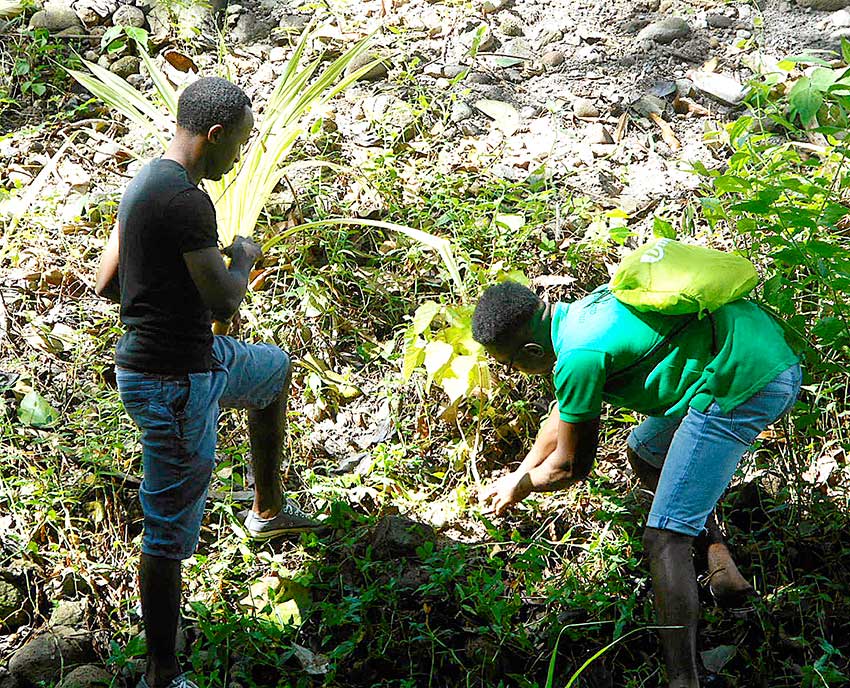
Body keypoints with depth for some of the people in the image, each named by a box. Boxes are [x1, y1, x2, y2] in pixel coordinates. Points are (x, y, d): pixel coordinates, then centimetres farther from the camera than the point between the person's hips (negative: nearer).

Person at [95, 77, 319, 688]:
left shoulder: (146, 183, 7)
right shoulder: (184, 199, -25)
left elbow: (107, 284, 13)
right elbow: (225, 301, -23)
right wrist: (243, 258, -4)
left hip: (198, 356, 10)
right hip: (174, 384, -10)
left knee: (277, 369, 34)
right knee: (170, 534, 1)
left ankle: (269, 510, 46)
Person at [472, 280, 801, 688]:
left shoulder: (580, 357, -15)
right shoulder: (582, 313, 14)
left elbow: (571, 467, 1)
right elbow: (564, 417, 31)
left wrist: (519, 488, 20)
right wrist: (518, 474, 41)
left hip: (743, 386, -10)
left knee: (665, 538, -10)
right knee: (644, 452, 27)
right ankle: (721, 563, 16)